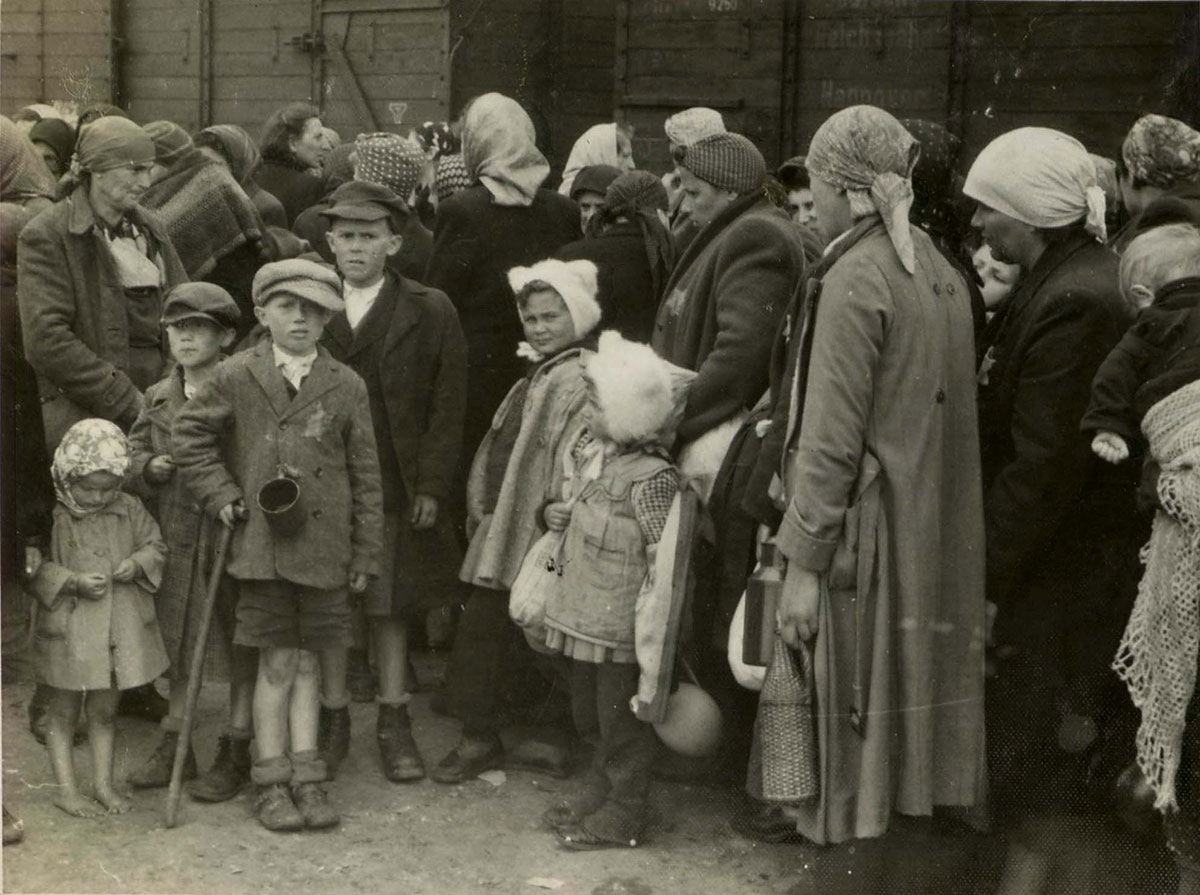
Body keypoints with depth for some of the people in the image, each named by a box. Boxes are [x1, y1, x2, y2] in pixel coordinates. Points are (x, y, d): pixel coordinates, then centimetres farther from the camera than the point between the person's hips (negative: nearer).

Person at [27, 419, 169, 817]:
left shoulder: (128, 509, 0)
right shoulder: (51, 516, -13)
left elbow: (155, 545, 10)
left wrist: (137, 564, -10)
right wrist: (73, 582, -22)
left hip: (120, 629, 4)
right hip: (68, 630, -3)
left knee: (104, 710, 15)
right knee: (64, 711, 8)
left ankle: (103, 783, 25)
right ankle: (66, 788, 17)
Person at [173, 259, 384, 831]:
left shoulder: (346, 387, 3)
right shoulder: (236, 378, -1)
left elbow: (365, 476, 6)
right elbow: (189, 435, 8)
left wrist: (365, 554, 6)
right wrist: (221, 495, -2)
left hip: (323, 547, 2)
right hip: (261, 543, -1)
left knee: (305, 662, 9)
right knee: (277, 662, 1)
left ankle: (306, 778, 17)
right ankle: (272, 784, 11)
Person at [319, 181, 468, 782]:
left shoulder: (430, 312, 0)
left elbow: (447, 408, -1)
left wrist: (430, 486, -6)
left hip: (395, 489, -1)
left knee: (390, 607, 7)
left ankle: (393, 722, 17)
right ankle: (331, 718, 20)